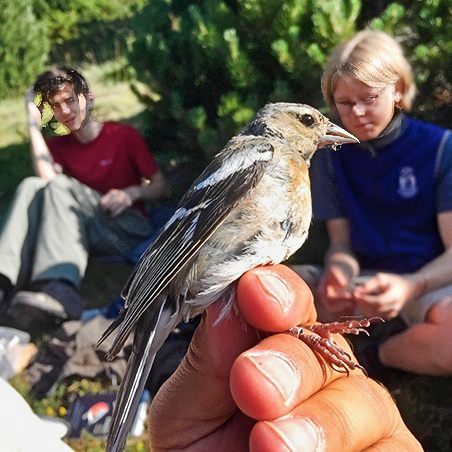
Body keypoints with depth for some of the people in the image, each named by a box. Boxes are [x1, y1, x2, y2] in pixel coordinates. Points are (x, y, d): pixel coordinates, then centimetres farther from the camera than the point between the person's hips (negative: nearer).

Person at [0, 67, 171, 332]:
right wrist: (34, 124, -4)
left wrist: (132, 193, -16)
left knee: (60, 187, -28)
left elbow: (163, 189, 5)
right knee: (31, 186, -20)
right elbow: (47, 178, -7)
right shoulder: (57, 146, 17)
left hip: (128, 228, -3)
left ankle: (59, 291, -53)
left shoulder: (124, 136, 7)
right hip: (81, 231, 4)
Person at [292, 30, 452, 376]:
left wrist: (411, 286, -30)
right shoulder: (332, 156, 5)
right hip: (363, 283, 2)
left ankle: (376, 355, -6)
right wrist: (339, 272, -23)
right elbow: (341, 243, 3)